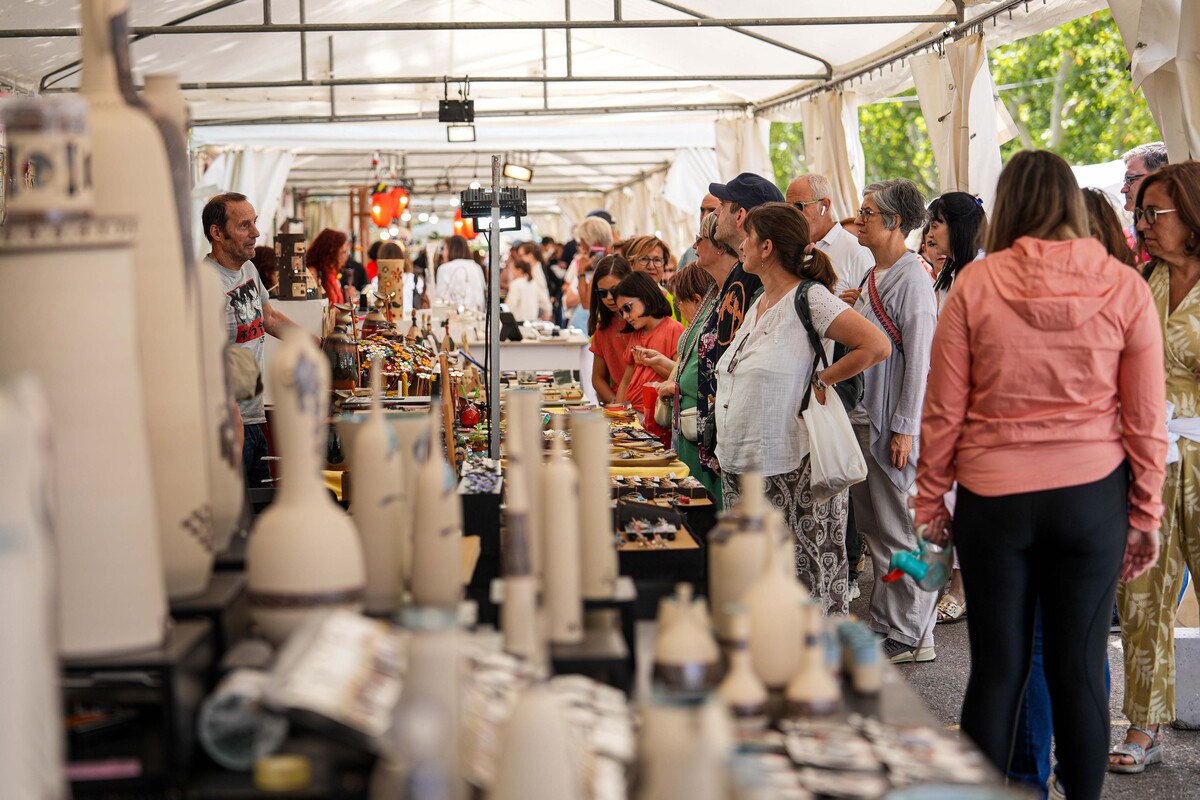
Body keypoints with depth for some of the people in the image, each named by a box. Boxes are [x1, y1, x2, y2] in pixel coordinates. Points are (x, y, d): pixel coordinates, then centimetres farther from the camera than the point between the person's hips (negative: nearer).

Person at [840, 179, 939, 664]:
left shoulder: (911, 278, -13)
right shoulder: (873, 277, 14)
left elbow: (919, 355, -17)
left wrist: (905, 428, -19)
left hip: (894, 423, -9)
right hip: (862, 416, 9)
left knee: (901, 531, -2)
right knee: (872, 526, 14)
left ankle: (913, 636, 6)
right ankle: (884, 620, 25)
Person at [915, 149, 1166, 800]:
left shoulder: (976, 284, -4)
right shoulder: (1125, 288, -1)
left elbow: (943, 410, -1)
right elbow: (1146, 420, 1)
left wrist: (930, 501, 9)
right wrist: (1146, 514, 11)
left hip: (994, 498, 0)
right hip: (1092, 496, 1)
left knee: (997, 668, 7)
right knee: (1079, 669, 8)